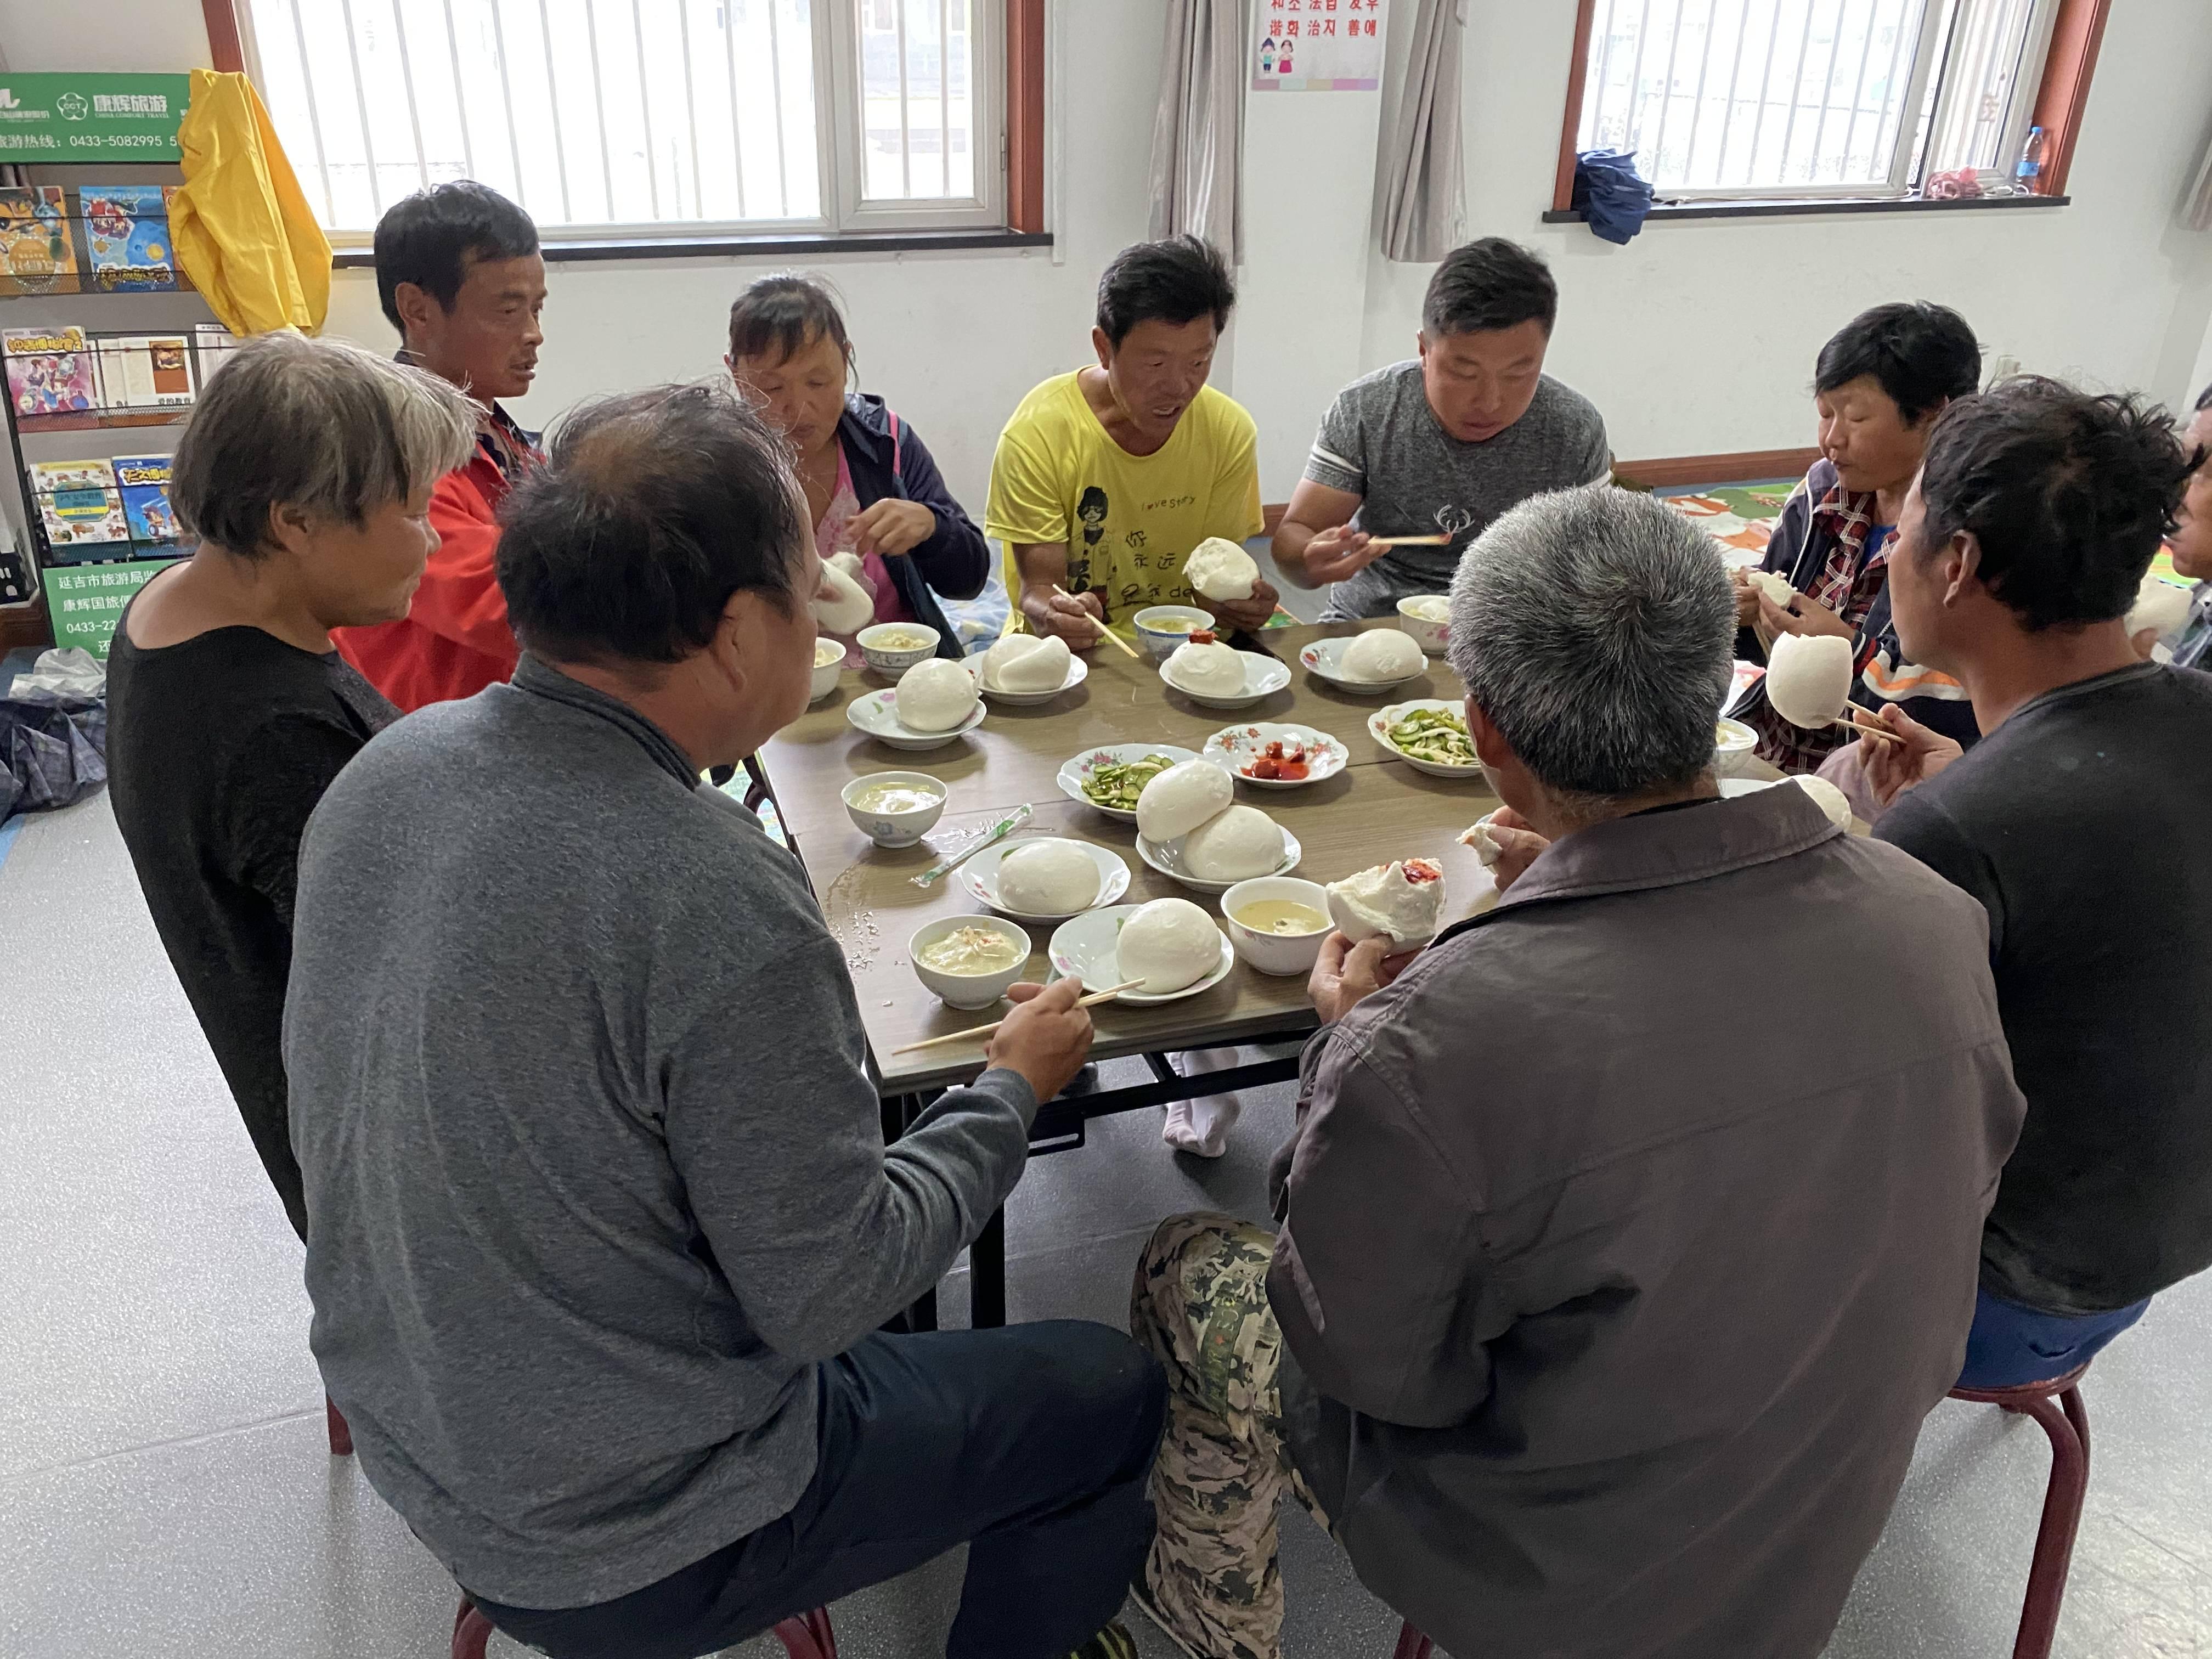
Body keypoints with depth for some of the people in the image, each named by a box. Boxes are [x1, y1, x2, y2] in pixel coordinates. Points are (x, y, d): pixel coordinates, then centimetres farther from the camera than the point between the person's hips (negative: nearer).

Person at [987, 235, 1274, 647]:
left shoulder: (1230, 432, -5)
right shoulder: (1037, 434, -15)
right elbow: (1038, 586, -13)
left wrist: (1234, 601, -22)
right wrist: (1053, 615, -38)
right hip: (1073, 652, -1)